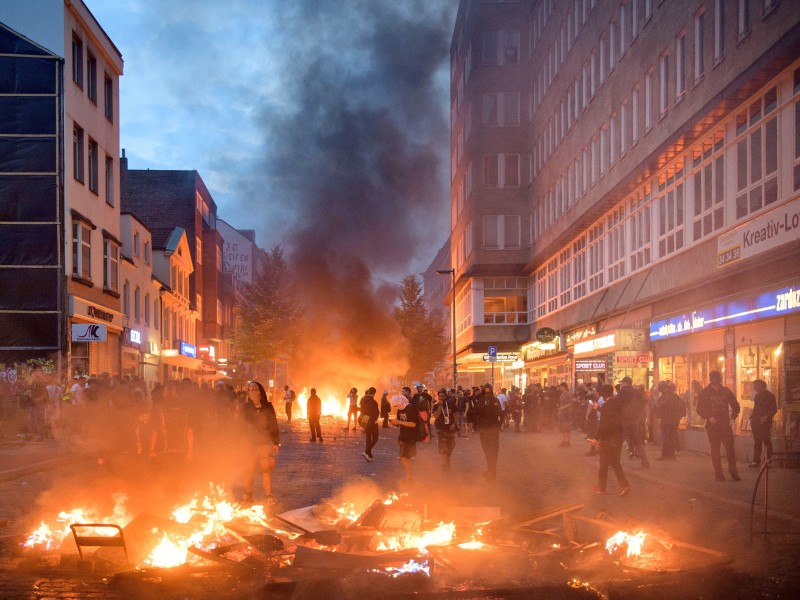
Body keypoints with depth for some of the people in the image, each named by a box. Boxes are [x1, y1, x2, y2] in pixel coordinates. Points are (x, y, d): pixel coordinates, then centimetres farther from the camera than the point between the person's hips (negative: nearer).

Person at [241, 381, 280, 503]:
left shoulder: (268, 407, 3)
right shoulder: (246, 408, 5)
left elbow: (273, 425, 6)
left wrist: (276, 442, 3)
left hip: (265, 443, -1)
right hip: (250, 443, 1)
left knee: (266, 470, -3)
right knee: (249, 470, 2)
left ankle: (269, 496, 4)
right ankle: (248, 495, 17)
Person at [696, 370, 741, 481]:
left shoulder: (726, 391, 5)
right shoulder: (705, 393, 0)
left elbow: (735, 405, 13)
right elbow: (700, 409, 0)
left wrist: (734, 414, -7)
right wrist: (709, 417, -17)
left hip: (725, 424, 1)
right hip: (712, 425, -1)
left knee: (730, 448, -3)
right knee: (715, 450, 2)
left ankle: (733, 471, 11)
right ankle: (718, 473, 8)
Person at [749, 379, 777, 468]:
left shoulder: (770, 395, -5)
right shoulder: (757, 396, 17)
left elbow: (774, 409, -10)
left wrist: (766, 417, -22)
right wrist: (752, 418, 10)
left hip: (765, 422, -7)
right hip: (756, 422, 7)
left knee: (767, 442, -3)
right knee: (757, 443, 5)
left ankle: (769, 460, 4)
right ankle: (756, 461, 5)